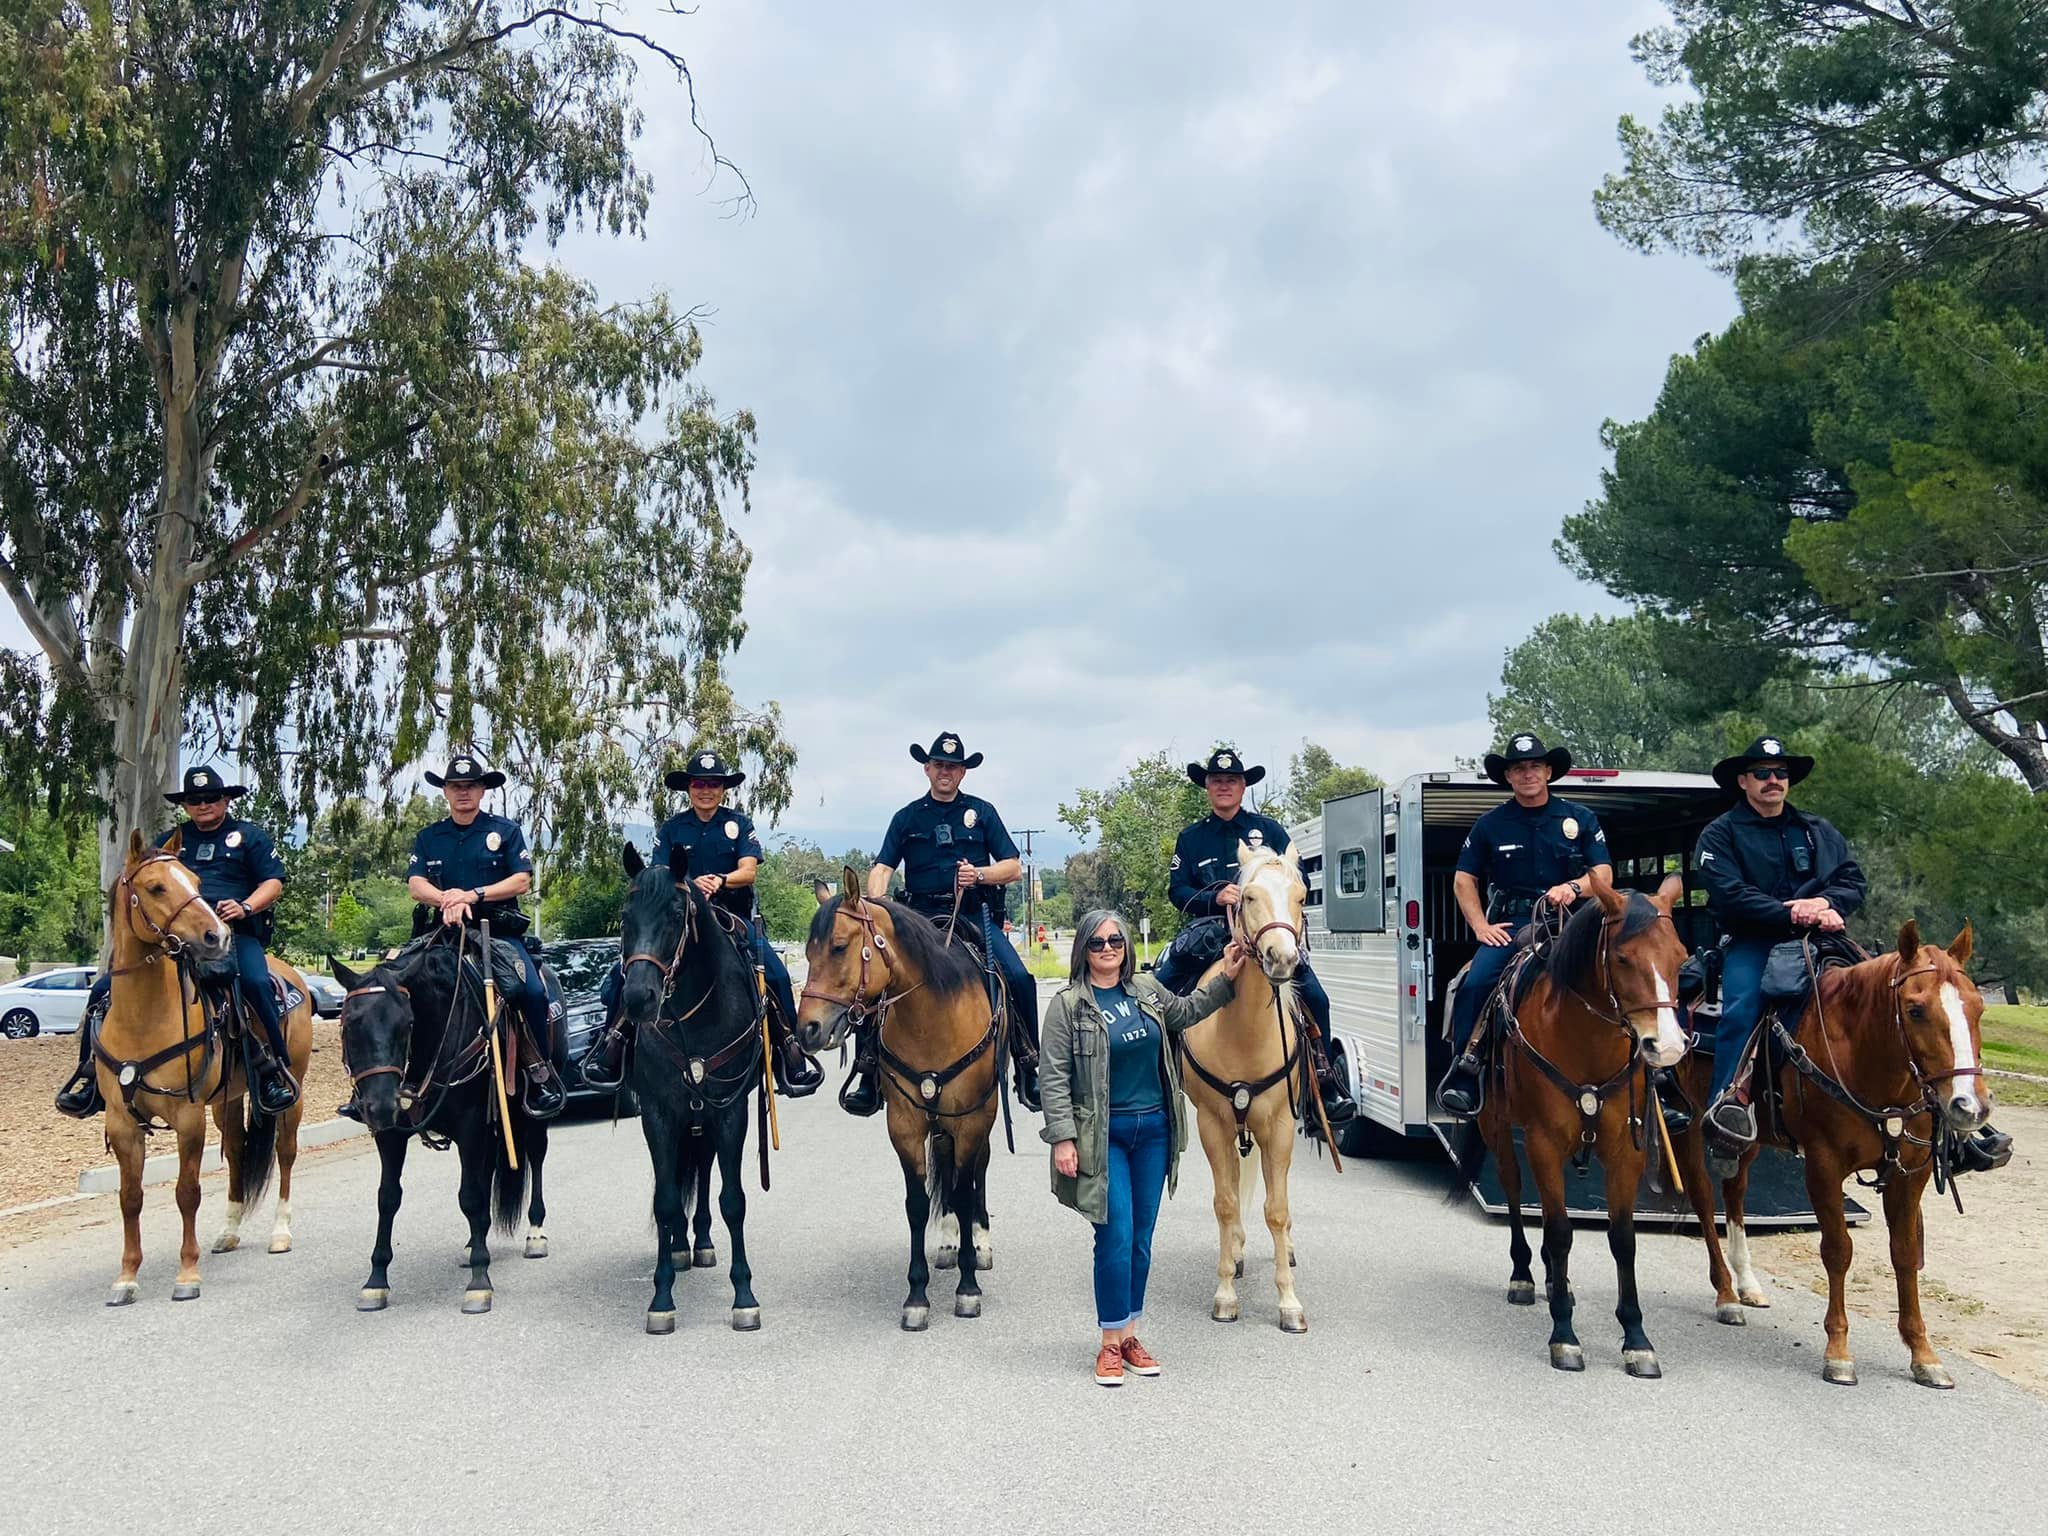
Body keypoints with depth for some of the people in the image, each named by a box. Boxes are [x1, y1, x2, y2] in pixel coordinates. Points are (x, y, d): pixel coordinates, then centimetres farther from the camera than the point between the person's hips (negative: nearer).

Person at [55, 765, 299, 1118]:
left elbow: (273, 883, 5)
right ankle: (91, 1074, -1)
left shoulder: (250, 836, 14)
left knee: (255, 983, -35)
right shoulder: (171, 840, 25)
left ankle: (274, 1069, -26)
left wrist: (246, 907, -15)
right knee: (106, 990, -10)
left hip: (236, 933, -4)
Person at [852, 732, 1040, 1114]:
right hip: (921, 917, 0)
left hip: (975, 915, 0)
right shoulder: (907, 817, 12)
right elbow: (882, 869, 2)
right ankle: (866, 1069, -10)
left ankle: (1028, 1070, -7)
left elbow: (1014, 868, 8)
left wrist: (980, 875, -12)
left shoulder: (982, 812, 12)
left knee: (1019, 979, -21)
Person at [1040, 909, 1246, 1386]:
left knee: (1141, 1241, 11)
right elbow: (1053, 1077, -9)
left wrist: (1226, 979, 18)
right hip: (1104, 1135, -5)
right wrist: (1063, 1138, -15)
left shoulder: (1147, 991, 7)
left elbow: (1186, 1011, 27)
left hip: (1154, 1130, 5)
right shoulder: (1068, 1005, -8)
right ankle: (1110, 1344, 7)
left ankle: (1129, 1334, 24)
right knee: (1116, 1237, -7)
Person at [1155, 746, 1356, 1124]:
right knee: (1159, 986, -18)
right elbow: (1177, 891, 4)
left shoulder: (1268, 830, 9)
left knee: (1314, 996, -15)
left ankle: (1325, 1082, 0)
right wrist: (1215, 898, -15)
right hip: (1210, 930, 1)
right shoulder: (1191, 838, 11)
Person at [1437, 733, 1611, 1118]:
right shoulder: (1491, 824, 9)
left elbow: (1603, 874, 8)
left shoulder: (1579, 818, 10)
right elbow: (1464, 880, 12)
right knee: (1475, 984, -25)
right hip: (1510, 926, 0)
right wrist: (1481, 925, -2)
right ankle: (1462, 1077, -18)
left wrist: (1573, 887, -14)